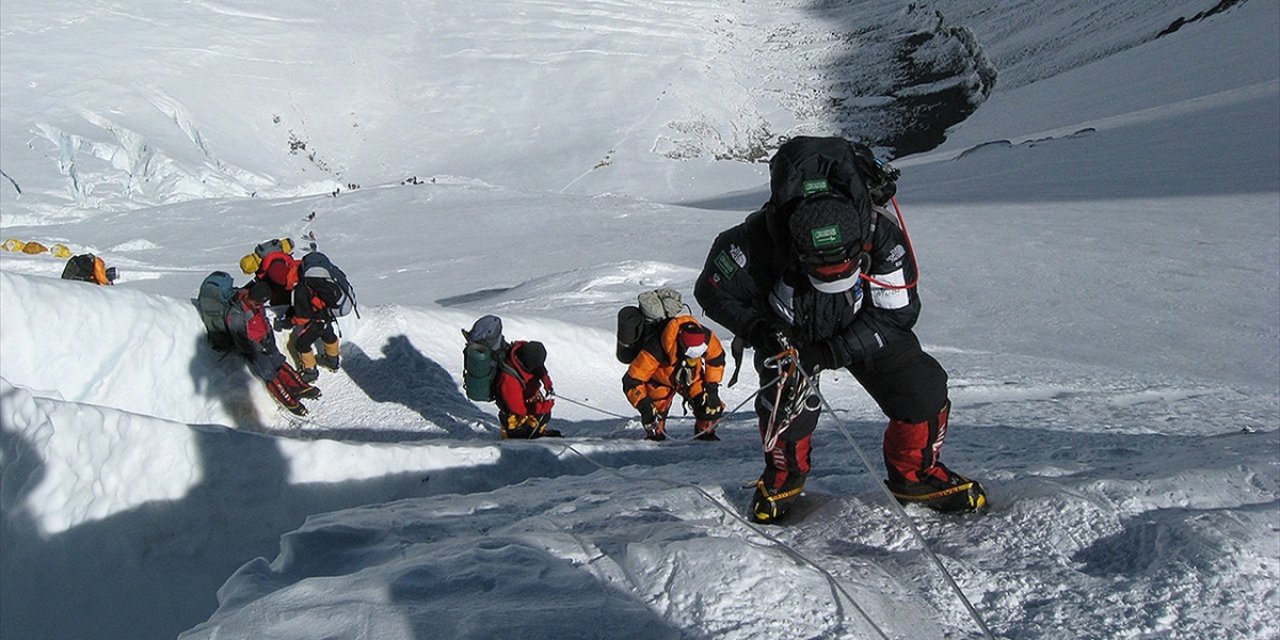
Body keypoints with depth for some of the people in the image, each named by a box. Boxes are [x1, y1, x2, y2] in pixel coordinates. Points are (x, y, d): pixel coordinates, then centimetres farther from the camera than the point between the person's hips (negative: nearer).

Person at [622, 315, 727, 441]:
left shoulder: (707, 338, -31)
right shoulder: (656, 349, -43)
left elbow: (717, 359, -6)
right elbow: (632, 380, -36)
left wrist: (712, 386, -10)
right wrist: (644, 405, -44)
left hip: (692, 378, 3)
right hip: (660, 381, -2)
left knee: (712, 406, -14)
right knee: (658, 407, -24)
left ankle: (705, 431, 15)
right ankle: (655, 433, 6)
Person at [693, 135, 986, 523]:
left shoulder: (882, 238, -32)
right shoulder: (760, 240, -36)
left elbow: (897, 312, -21)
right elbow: (713, 290, -19)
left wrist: (833, 353, -31)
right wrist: (757, 329, -35)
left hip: (863, 329, 2)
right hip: (788, 332, -1)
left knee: (924, 388, -11)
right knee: (788, 397, -24)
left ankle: (914, 474, 16)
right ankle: (784, 475, 8)